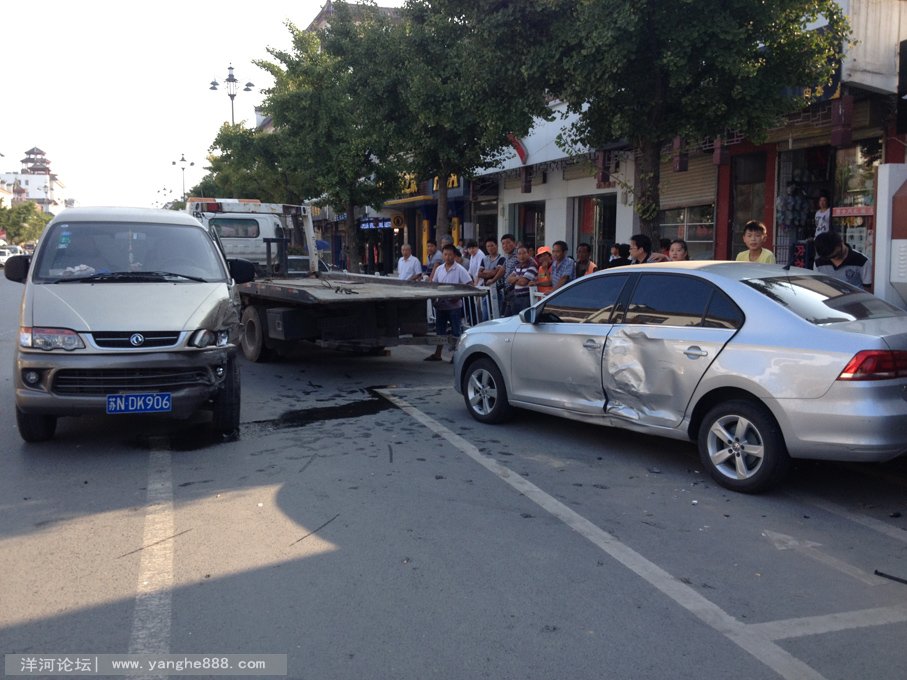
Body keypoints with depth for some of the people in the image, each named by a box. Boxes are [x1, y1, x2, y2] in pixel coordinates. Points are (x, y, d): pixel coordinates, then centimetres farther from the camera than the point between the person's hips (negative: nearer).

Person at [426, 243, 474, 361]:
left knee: (455, 331, 1)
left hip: (454, 305, -5)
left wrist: (458, 296, -17)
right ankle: (437, 354, 21)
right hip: (441, 304, 5)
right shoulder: (439, 269, 7)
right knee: (440, 330, 12)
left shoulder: (460, 270, -8)